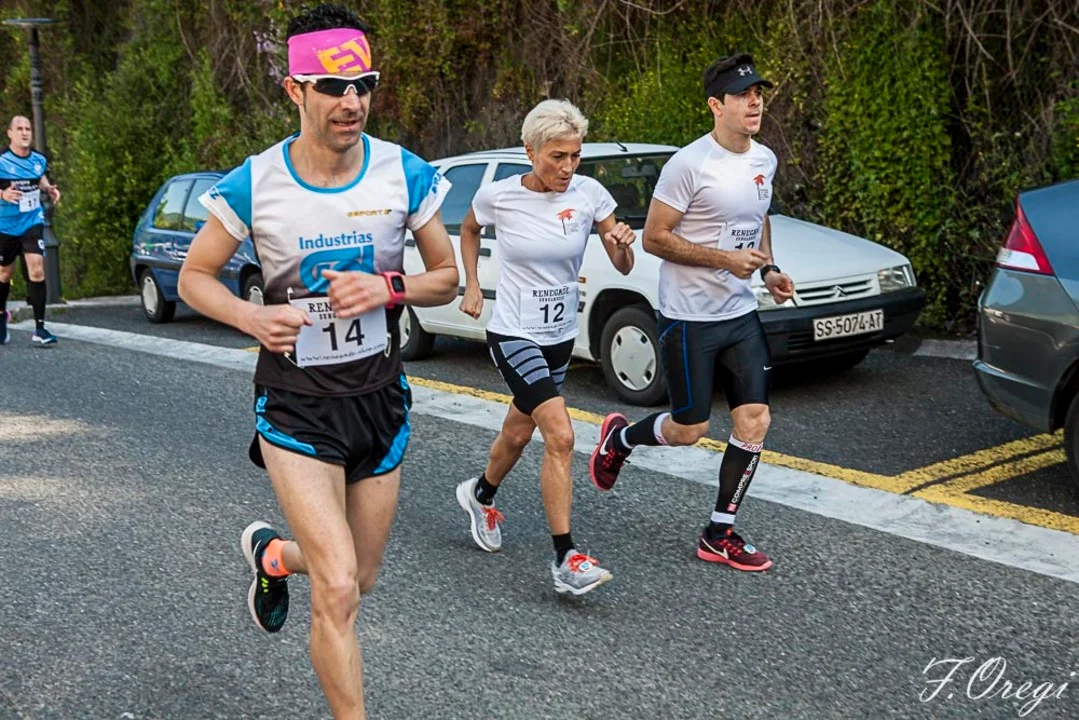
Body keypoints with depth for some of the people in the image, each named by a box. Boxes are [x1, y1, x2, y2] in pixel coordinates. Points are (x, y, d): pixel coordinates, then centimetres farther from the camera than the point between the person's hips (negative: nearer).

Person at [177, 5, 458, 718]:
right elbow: (195, 275, 1)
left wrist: (390, 288, -19)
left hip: (380, 397, 3)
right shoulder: (254, 184, -12)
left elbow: (447, 277, 3)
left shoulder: (405, 173, -7)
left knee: (360, 579, 17)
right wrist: (252, 317, -20)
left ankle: (272, 553, 49)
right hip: (295, 404, -3)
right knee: (338, 589, -14)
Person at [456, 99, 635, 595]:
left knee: (518, 433, 21)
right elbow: (469, 229, 11)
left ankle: (480, 495, 52)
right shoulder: (498, 196, -12)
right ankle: (566, 560, -14)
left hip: (560, 336, 4)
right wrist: (472, 287, 4)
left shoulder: (588, 194, -7)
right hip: (513, 335, -4)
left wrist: (622, 244, -26)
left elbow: (624, 267, -5)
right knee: (560, 435, -19)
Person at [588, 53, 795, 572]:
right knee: (689, 428, 1)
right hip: (689, 317, -7)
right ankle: (619, 438, 34)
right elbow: (654, 238, -15)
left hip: (741, 315, 7)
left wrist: (769, 269, 8)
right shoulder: (689, 165, -16)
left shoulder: (764, 160, 8)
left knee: (755, 422, 1)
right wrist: (725, 259, -21)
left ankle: (719, 535, 13)